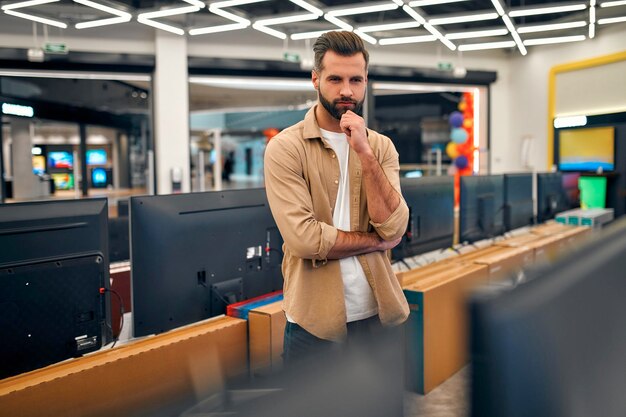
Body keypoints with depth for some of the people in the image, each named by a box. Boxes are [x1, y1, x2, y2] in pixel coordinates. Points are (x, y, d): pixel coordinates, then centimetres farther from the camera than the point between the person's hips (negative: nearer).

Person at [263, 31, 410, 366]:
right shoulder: (285, 147, -9)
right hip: (314, 320, -4)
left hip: (379, 314, 4)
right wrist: (375, 240, -9)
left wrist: (365, 153, -17)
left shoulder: (382, 146, 3)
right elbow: (303, 237, -20)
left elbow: (392, 228, -10)